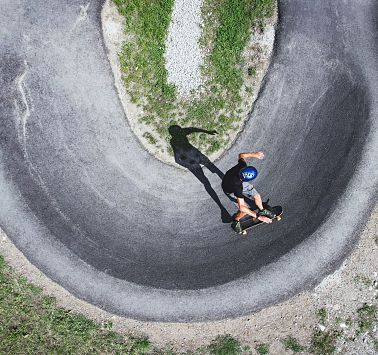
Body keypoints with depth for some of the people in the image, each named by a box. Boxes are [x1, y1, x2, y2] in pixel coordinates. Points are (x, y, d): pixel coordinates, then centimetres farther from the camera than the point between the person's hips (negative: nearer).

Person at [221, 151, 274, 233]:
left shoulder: (242, 165, -35)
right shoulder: (237, 187, -47)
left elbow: (241, 155, -10)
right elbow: (241, 207, -45)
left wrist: (254, 154, -7)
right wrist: (258, 217, -45)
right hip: (231, 191, -6)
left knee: (257, 196, 6)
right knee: (246, 209, -11)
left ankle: (262, 210, 40)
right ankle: (236, 221, 23)